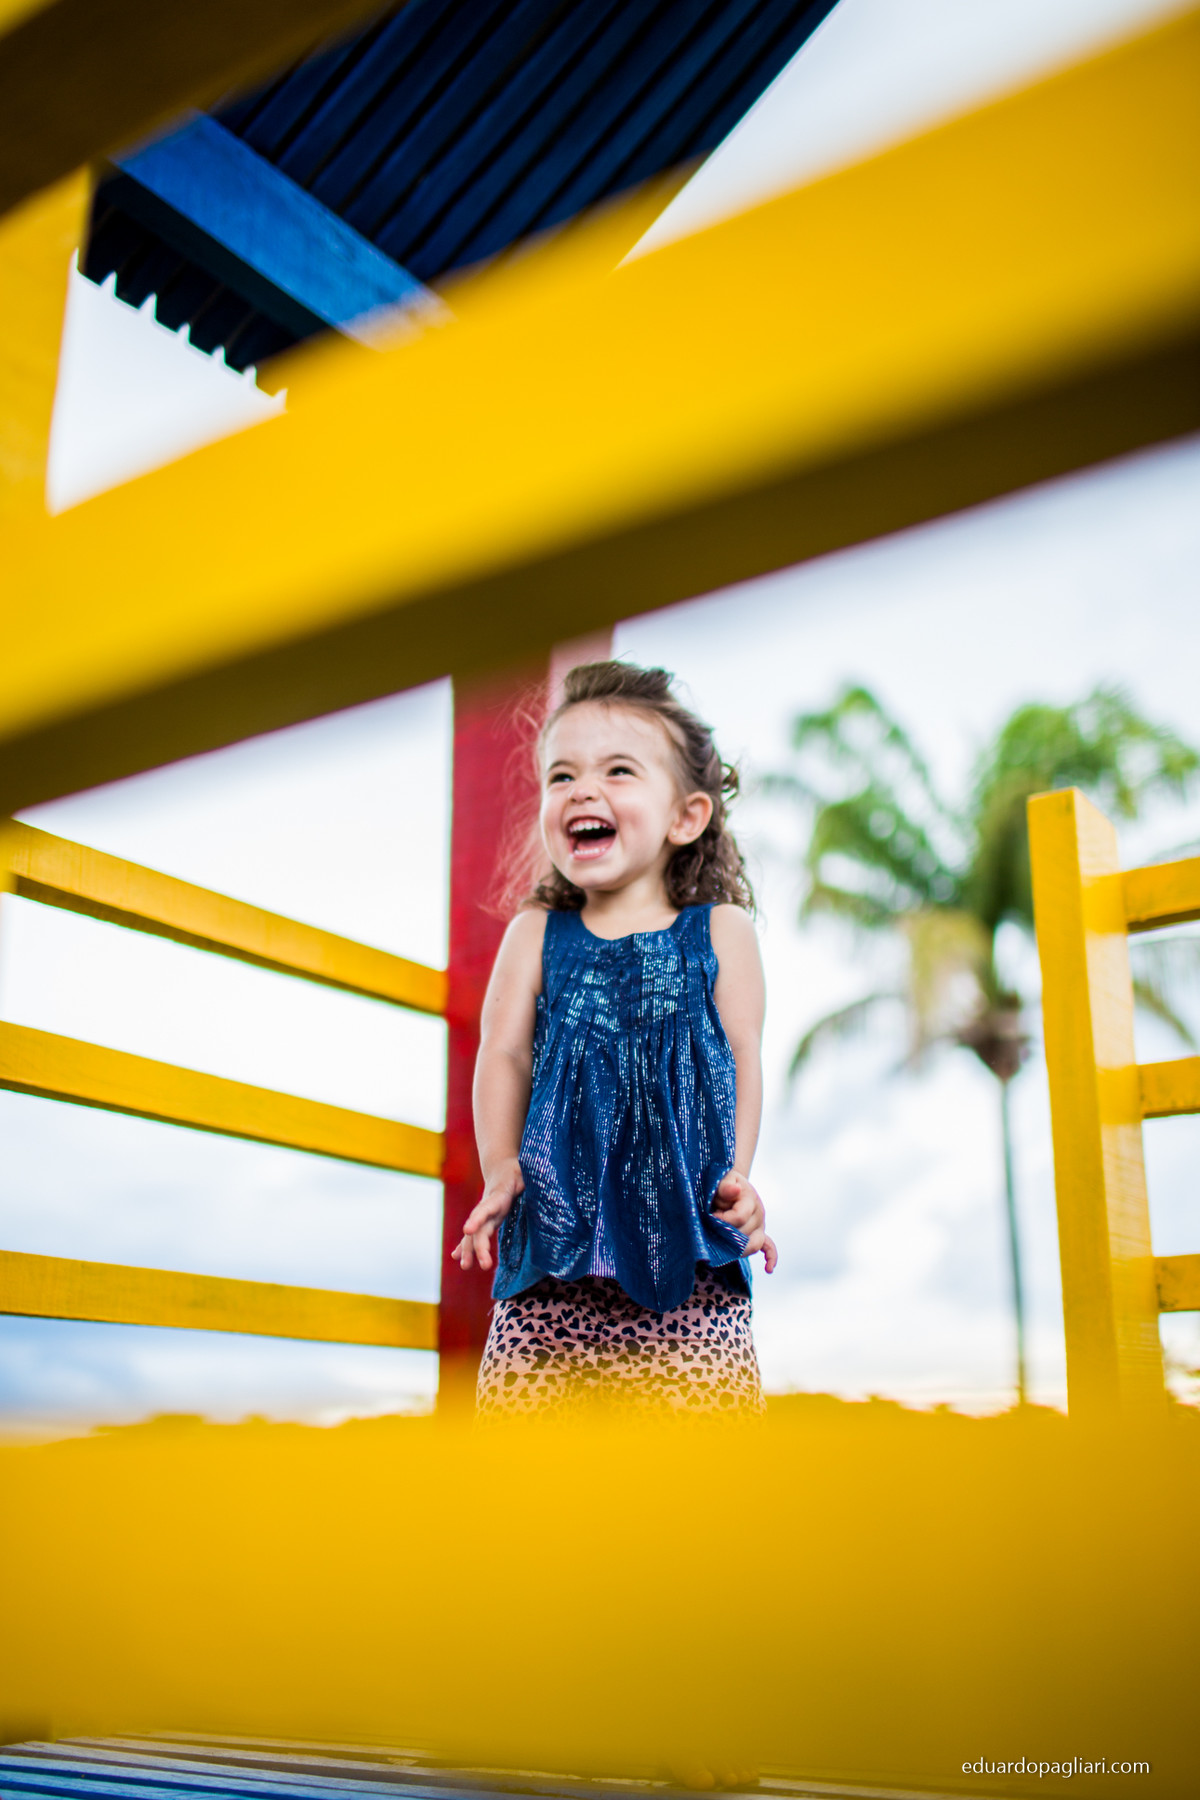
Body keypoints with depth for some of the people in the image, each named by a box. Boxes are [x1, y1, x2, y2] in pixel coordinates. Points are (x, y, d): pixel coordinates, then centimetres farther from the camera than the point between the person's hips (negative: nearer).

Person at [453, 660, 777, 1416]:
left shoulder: (720, 932, 9)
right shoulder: (536, 934, 12)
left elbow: (744, 1055, 4)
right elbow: (504, 1054, 5)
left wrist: (736, 1174, -9)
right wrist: (501, 1167, -9)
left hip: (684, 1217, -1)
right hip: (559, 1218, 1)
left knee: (696, 1382, -4)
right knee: (529, 1384, -2)